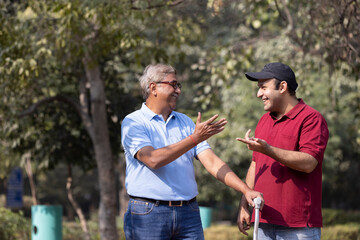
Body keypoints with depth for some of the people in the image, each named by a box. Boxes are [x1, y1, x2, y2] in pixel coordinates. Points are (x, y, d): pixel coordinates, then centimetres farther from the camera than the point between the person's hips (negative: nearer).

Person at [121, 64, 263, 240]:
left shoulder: (185, 122, 14)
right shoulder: (133, 123, -2)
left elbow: (211, 161, 7)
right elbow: (153, 159, -18)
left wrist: (246, 190, -5)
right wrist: (195, 138, -19)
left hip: (188, 213, 5)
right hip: (148, 213, -4)